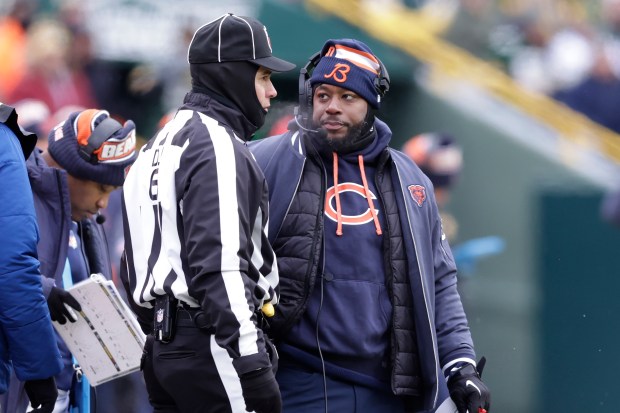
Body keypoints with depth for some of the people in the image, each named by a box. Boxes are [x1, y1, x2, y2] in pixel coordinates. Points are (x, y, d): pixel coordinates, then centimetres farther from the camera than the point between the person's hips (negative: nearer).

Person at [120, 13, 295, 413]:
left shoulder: (162, 144, 21)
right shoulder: (218, 144, -10)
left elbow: (139, 259, 24)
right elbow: (220, 262, -21)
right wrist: (252, 363, -24)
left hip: (164, 347, 10)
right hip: (211, 345, -10)